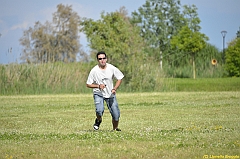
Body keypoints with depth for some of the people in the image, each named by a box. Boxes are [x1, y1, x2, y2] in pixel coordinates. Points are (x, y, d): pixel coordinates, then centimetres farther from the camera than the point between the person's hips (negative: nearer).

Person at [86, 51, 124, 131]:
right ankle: (98, 120, 8)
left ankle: (115, 129, 27)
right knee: (99, 110, -28)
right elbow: (88, 84, -7)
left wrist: (114, 89, -10)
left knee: (116, 115, -2)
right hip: (98, 94, -2)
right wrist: (98, 86, -24)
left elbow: (120, 78, 4)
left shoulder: (112, 68, -10)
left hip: (110, 94, 2)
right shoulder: (94, 71, -15)